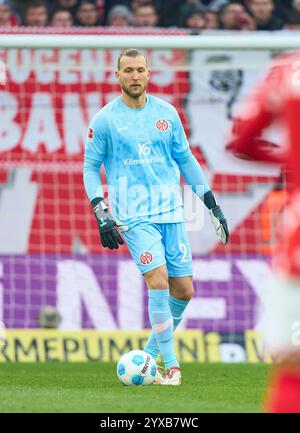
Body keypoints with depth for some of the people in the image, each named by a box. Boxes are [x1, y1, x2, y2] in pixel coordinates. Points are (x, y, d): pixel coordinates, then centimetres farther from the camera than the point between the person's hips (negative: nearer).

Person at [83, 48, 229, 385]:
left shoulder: (166, 113, 8)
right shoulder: (104, 120, -1)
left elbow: (186, 159, 16)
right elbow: (90, 167, 4)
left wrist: (212, 204, 14)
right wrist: (101, 215, -7)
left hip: (170, 210, 4)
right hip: (133, 214, -4)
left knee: (183, 290, 1)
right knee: (158, 278, -19)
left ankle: (150, 353, 22)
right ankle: (170, 365, -12)